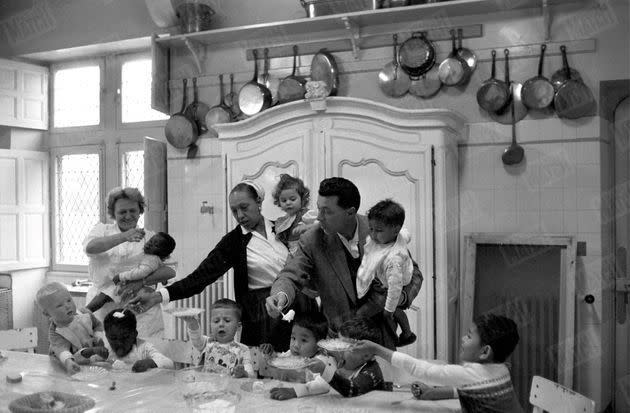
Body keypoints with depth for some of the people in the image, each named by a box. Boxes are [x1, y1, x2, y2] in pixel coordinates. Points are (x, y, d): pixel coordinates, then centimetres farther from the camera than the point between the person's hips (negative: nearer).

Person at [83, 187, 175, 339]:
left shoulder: (150, 237, 10)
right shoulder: (102, 230, 11)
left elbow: (170, 271, -1)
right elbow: (89, 247, -13)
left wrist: (142, 281, -18)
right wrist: (124, 237, -26)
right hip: (103, 310, 0)